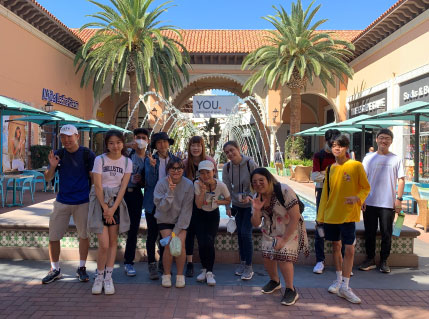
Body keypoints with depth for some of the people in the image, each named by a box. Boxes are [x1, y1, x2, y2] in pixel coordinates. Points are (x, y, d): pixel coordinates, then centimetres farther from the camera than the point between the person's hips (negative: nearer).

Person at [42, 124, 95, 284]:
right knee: (53, 235, 4)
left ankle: (81, 268, 21)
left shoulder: (87, 154, -5)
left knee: (84, 235, 5)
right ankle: (55, 269, 20)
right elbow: (48, 178, 5)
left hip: (83, 202, -3)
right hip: (62, 201, 3)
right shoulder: (58, 154, 4)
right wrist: (52, 166, -14)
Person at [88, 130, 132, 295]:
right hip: (100, 201, -2)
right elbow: (98, 186, -7)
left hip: (116, 202, 3)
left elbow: (123, 187, -3)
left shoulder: (127, 162, 2)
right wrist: (105, 208, -11)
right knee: (104, 244, -7)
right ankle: (99, 277, 14)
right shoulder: (100, 159, -5)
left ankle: (108, 278, 16)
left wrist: (112, 209, -10)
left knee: (113, 241, 5)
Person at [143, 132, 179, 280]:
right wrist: (152, 166, -24)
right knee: (152, 234, 2)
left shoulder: (175, 160, 4)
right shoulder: (149, 160, -2)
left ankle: (163, 264, 24)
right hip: (153, 202, -2)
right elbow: (150, 182, -10)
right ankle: (152, 266, 12)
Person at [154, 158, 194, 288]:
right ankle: (166, 274, 5)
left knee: (180, 243, -19)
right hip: (164, 220, 0)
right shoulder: (161, 183, -14)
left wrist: (176, 230, -17)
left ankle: (180, 275, 2)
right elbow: (162, 207, -18)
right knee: (169, 244, -18)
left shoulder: (188, 185, -13)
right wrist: (170, 192, -33)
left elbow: (186, 210, -13)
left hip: (181, 220, 1)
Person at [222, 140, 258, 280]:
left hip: (250, 205, -4)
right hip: (237, 205, 4)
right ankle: (242, 262, 26)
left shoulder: (250, 164, -18)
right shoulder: (227, 167, -7)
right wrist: (227, 206, -9)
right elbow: (227, 188, -3)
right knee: (239, 233, 8)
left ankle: (249, 267, 4)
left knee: (246, 232, -10)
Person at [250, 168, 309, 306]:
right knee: (267, 256, 0)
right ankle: (274, 281, 31)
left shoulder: (284, 191, -26)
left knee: (283, 256, -18)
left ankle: (291, 290, 4)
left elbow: (295, 217, -24)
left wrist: (284, 239, -22)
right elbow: (255, 224, -2)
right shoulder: (257, 197, -6)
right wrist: (256, 210, -24)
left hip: (289, 230, -6)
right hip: (270, 231, 6)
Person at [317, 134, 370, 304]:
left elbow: (366, 188, -1)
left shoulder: (356, 166, -5)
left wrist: (357, 198, -23)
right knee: (336, 246, 13)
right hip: (331, 214, 4)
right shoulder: (330, 169, 7)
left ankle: (344, 287, 6)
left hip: (348, 214, -4)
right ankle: (339, 279, 30)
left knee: (349, 249, -4)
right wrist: (321, 216, 10)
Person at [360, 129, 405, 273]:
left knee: (387, 234, 5)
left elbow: (401, 180, 4)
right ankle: (370, 260, 20)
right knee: (370, 233, 7)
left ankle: (384, 261, 20)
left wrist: (399, 199, -4)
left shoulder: (396, 159, 4)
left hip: (388, 203, -1)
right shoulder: (369, 158, 5)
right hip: (370, 203, 1)